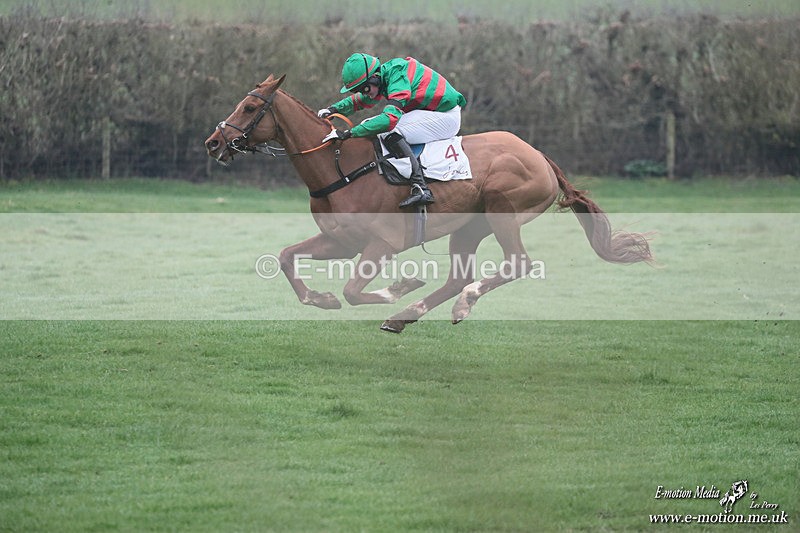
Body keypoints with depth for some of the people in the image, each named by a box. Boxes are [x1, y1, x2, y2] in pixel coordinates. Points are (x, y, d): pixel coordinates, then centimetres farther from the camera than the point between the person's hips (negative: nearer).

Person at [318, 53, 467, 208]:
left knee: (391, 134, -27)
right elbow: (359, 101, 20)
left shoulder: (397, 77, -26)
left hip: (446, 116, -10)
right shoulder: (382, 79, 4)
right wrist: (333, 109, 1)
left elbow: (390, 118, -38)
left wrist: (348, 133, -39)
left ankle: (421, 188, -34)